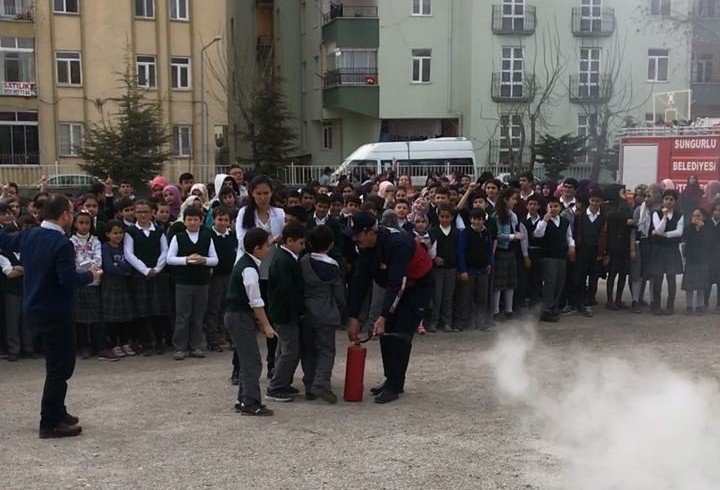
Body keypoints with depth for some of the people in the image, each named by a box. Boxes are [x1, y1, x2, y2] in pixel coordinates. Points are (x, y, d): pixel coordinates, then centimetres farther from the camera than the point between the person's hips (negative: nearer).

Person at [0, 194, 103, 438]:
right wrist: (90, 275, -7)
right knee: (59, 368, 1)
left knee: (57, 364, 22)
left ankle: (57, 412, 32)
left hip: (33, 310, 9)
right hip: (55, 314, -9)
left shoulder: (28, 235, 4)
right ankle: (50, 424, 5)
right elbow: (68, 279, -25)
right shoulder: (61, 243, -21)